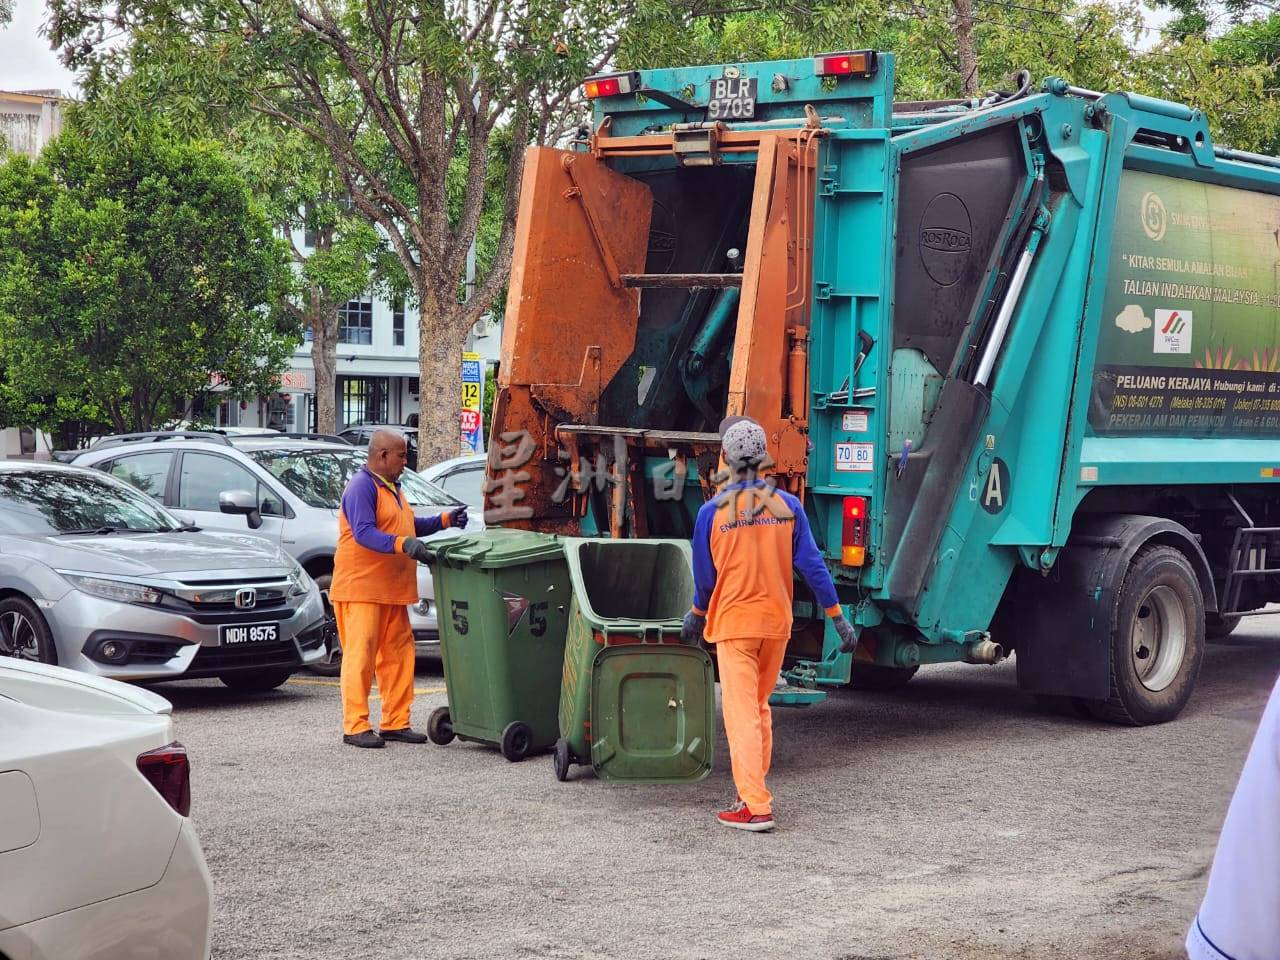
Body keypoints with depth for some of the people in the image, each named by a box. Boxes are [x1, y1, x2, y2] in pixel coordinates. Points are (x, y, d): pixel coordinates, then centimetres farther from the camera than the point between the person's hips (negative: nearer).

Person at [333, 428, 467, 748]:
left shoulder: (391, 487, 20)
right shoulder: (362, 487, -12)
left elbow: (408, 526, 30)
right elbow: (363, 533, -24)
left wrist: (446, 520, 19)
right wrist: (404, 544, -35)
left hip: (392, 590, 10)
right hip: (362, 587, -10)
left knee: (398, 653, 9)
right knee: (360, 655, -8)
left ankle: (396, 722, 15)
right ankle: (355, 726, -5)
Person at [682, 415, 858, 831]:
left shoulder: (713, 512, -7)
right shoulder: (788, 505, 0)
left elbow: (705, 577, 2)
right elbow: (811, 565, -1)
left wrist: (696, 615, 20)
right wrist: (839, 617, 4)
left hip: (734, 623, -4)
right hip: (777, 622, 4)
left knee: (741, 713, -4)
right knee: (760, 707, 18)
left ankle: (756, 807, -10)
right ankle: (753, 793, 23)